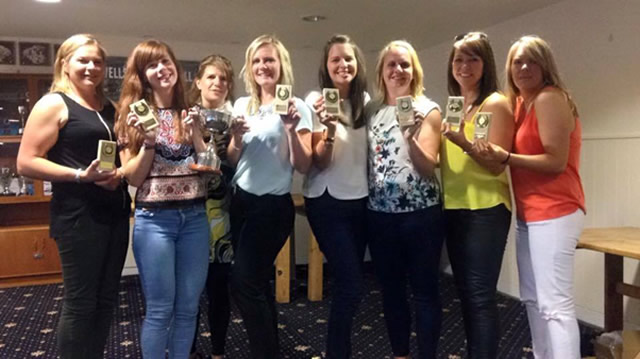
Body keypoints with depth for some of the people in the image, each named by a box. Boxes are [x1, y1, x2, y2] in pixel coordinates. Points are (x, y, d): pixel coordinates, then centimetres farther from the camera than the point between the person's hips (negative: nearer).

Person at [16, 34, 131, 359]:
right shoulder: (53, 104, -5)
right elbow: (26, 163, -11)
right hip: (78, 215, -7)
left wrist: (121, 171, 4)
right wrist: (80, 175, -21)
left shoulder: (109, 108, 15)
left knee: (105, 298, 13)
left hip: (115, 212, 7)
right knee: (80, 302, 0)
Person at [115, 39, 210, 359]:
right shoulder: (133, 116, 1)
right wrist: (149, 142, -16)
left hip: (195, 217, 3)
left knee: (188, 306, 10)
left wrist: (195, 134, -9)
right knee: (160, 309, 3)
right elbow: (133, 178, -3)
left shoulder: (191, 113, 8)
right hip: (154, 219, -3)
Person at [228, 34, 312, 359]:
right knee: (257, 283, 13)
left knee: (243, 283, -9)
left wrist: (291, 129, -25)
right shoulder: (242, 105, 9)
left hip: (273, 206, -6)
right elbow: (232, 162, 11)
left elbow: (303, 166, -12)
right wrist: (237, 139, -8)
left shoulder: (296, 107, -7)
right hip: (241, 201, 6)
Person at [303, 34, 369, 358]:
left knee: (346, 282, 12)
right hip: (328, 201, -5)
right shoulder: (316, 100, -8)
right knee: (352, 284, -8)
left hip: (360, 199, 5)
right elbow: (319, 162, -13)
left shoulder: (366, 100, 6)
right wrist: (329, 131, -30)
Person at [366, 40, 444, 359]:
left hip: (420, 213, -4)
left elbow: (428, 167, -11)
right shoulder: (371, 110, 8)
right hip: (379, 213, 4)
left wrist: (410, 136, -27)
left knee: (424, 289, 5)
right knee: (390, 288, 14)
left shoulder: (427, 109, -3)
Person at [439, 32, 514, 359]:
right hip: (453, 208, 7)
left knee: (480, 296, -4)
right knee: (465, 293, 15)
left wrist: (464, 143, -28)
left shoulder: (496, 103, -7)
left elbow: (496, 165, -15)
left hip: (485, 210, -7)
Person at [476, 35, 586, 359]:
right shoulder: (519, 102, 16)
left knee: (555, 305, -9)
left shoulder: (550, 99, -11)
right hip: (529, 213, 9)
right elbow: (522, 151, 10)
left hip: (554, 213, -9)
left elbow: (556, 161, -18)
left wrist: (506, 158, -27)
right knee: (532, 299, 15)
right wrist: (494, 152, -6)